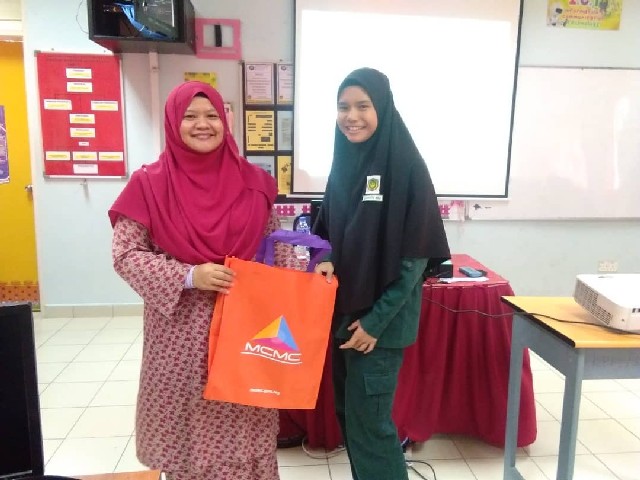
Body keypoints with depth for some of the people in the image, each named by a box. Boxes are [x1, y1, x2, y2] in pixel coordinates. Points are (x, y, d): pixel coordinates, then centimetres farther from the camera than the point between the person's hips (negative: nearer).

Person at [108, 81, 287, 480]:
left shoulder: (253, 181, 1)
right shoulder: (151, 183, -6)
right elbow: (125, 254, -6)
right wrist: (188, 277, -18)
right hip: (182, 332, -1)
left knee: (242, 426, 14)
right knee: (189, 424, 13)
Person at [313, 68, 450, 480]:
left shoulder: (406, 166, -14)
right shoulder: (344, 163, 6)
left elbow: (416, 254, -15)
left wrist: (376, 319, -14)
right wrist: (327, 261, -8)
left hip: (380, 320, -6)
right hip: (343, 312, 7)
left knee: (369, 421, 3)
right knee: (347, 414, 17)